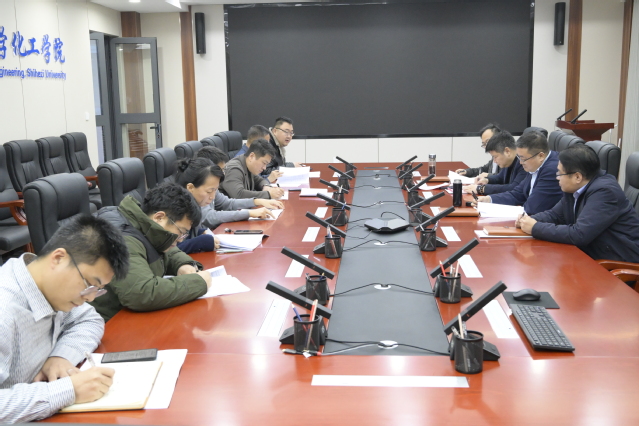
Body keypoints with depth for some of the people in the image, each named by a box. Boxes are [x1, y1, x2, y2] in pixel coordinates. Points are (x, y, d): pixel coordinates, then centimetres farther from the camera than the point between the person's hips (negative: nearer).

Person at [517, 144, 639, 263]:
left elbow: (579, 234, -28)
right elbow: (554, 214, 14)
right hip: (594, 256, 8)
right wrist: (529, 220, -5)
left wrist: (536, 228, -20)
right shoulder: (574, 188, 2)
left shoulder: (604, 191, -22)